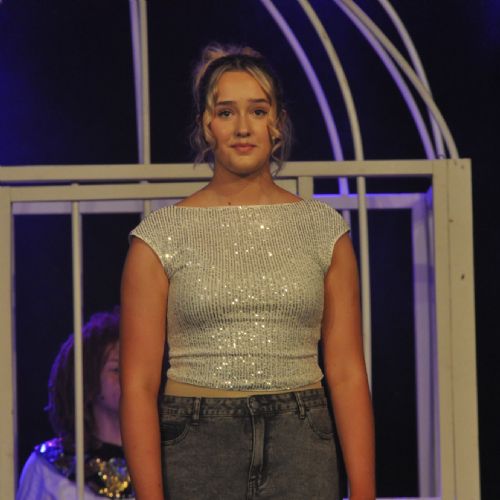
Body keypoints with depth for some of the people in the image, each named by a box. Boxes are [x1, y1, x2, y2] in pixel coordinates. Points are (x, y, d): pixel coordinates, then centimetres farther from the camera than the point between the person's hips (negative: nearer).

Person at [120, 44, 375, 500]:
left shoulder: (325, 230, 5)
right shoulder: (161, 237, -1)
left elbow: (348, 374, 2)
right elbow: (139, 384, -4)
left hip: (301, 446, 1)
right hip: (195, 449, -1)